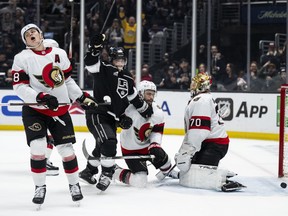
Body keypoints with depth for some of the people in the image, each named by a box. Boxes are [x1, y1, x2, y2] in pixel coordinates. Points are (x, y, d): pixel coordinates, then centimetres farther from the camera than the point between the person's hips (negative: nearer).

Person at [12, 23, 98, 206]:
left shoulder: (59, 54, 2)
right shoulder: (22, 58, -8)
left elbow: (68, 80, 13)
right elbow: (19, 87, -14)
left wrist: (82, 97, 6)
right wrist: (41, 97, -26)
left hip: (60, 110, 2)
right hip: (34, 110, -2)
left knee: (66, 149, 2)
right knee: (37, 148, -14)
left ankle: (74, 184, 19)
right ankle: (40, 187, 3)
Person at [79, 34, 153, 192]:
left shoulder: (127, 77, 13)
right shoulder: (104, 69, -8)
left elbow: (133, 97, 24)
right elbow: (90, 63, -27)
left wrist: (146, 109, 27)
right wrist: (95, 47, -42)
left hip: (112, 118, 8)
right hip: (96, 115, -8)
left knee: (102, 147, 20)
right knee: (108, 142, -24)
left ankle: (88, 171, 39)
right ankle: (106, 174, -12)